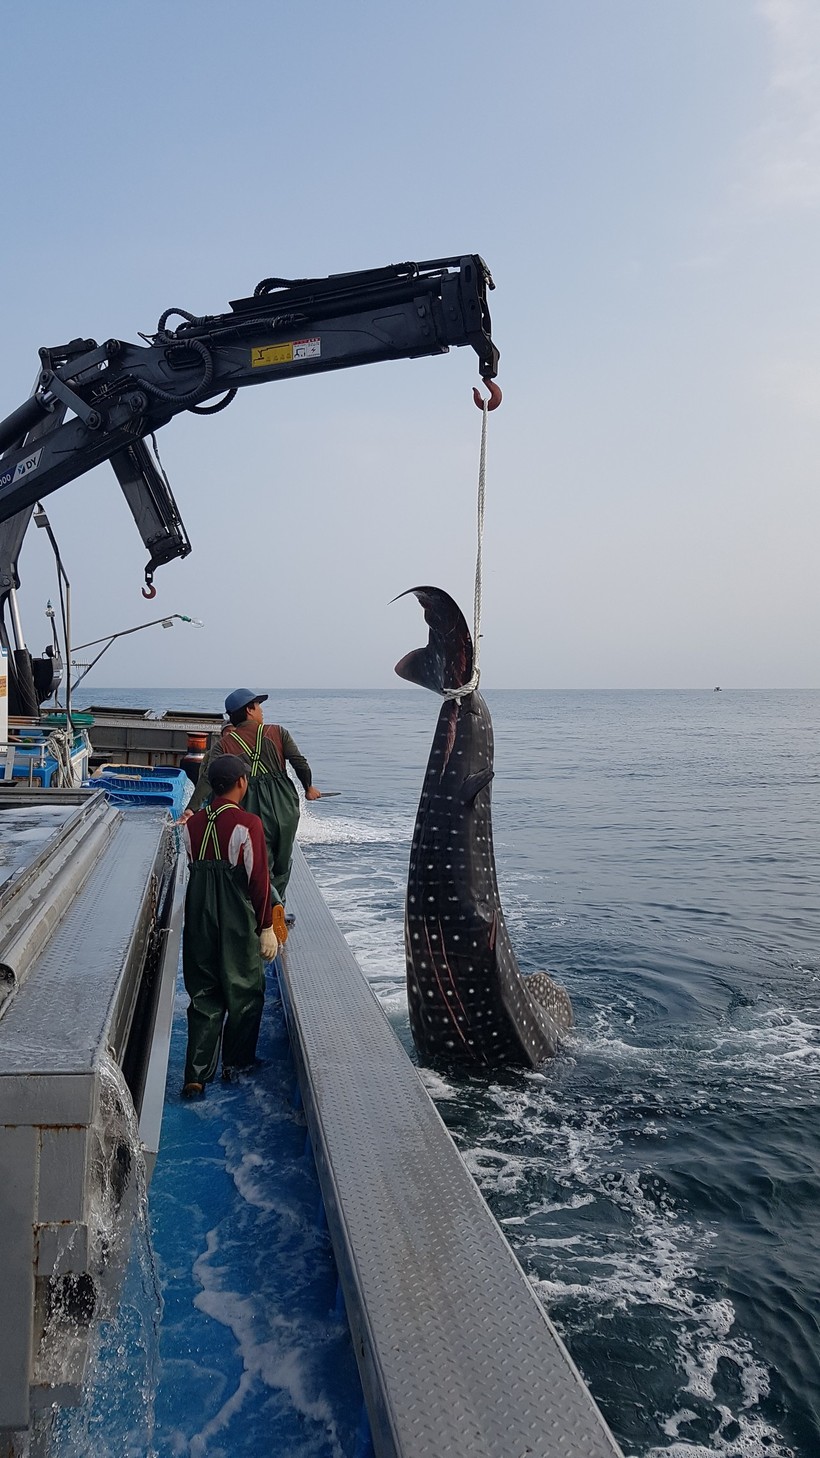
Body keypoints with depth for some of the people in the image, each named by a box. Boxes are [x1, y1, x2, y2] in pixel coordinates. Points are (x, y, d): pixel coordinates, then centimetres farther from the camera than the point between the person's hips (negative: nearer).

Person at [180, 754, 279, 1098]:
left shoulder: (192, 824, 2)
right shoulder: (248, 824, -13)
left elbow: (195, 869, 6)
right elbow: (259, 879, -12)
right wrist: (266, 928, -4)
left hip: (198, 918, 4)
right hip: (237, 922, -4)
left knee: (204, 994, 11)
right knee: (244, 991, 15)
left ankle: (196, 1076, 7)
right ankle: (235, 1063, 27)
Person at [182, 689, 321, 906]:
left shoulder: (226, 743, 4)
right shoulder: (277, 733, 3)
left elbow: (208, 777, -7)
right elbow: (299, 762, 0)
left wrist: (191, 808, -11)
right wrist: (309, 787, 17)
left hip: (252, 807, -1)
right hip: (284, 805, 1)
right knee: (283, 861, 18)